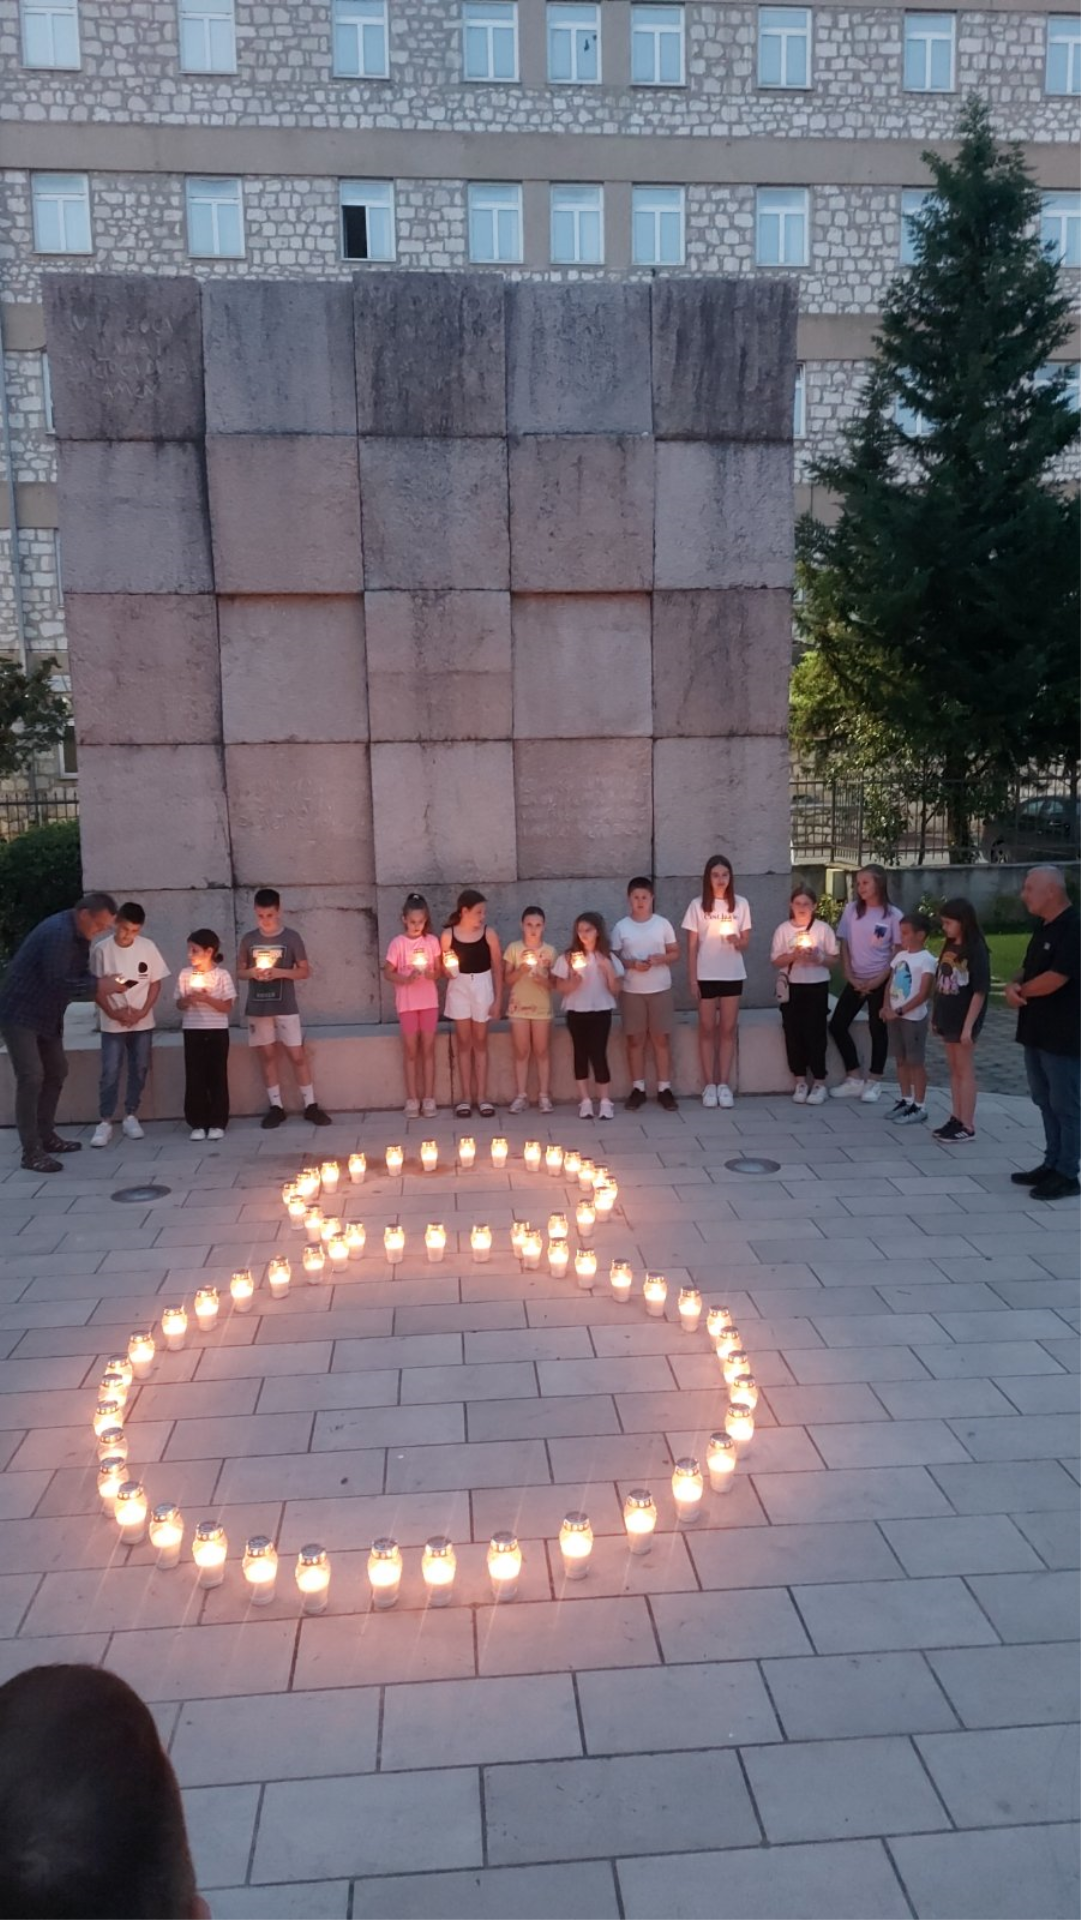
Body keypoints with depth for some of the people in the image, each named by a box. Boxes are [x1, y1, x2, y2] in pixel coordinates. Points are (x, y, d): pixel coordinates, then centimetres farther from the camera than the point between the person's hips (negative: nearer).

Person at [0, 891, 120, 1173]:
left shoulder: (78, 935, 6)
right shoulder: (58, 933, -25)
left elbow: (79, 973, 9)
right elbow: (57, 982, -30)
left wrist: (100, 987, -10)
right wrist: (97, 986, -23)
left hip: (47, 1015, 10)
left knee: (56, 1072, 15)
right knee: (31, 1078, -13)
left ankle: (46, 1136, 26)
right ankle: (31, 1152, -10)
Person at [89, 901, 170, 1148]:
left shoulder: (148, 947, -4)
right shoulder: (101, 949, -9)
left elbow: (156, 982, 2)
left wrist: (143, 1011, -9)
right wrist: (112, 1012, -12)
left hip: (143, 1023, 2)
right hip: (112, 1024, -2)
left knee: (139, 1070, 7)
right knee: (110, 1073, -3)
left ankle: (131, 1117, 19)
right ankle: (104, 1122, 4)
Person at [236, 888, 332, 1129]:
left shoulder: (291, 937, -3)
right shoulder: (249, 939, 4)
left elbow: (305, 971, -1)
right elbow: (240, 971, 11)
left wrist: (280, 972, -16)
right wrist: (252, 972, -11)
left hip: (285, 1007, -2)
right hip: (257, 1008, 2)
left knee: (298, 1055, -2)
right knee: (268, 1056, 7)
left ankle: (310, 1105, 6)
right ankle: (276, 1107, 14)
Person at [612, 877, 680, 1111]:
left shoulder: (663, 924, 1)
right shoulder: (620, 927, 0)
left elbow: (675, 953, 5)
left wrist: (660, 959, -15)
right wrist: (631, 964, -16)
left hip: (661, 989, 0)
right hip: (632, 992, 0)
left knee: (662, 1039, 3)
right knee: (634, 1039, 4)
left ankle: (664, 1088, 10)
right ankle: (638, 1088, 13)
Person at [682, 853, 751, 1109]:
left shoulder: (741, 904, 1)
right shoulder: (697, 905, -3)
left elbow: (746, 943, 5)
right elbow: (692, 947, -1)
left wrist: (737, 941, -18)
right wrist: (692, 979, -6)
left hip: (733, 975, 1)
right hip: (706, 975, -1)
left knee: (728, 1030, 5)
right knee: (707, 1029, 4)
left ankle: (724, 1085, 10)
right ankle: (709, 1085, 9)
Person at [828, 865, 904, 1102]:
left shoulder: (893, 915, -7)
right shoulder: (851, 909, 1)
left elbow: (897, 952, -5)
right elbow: (844, 945, 4)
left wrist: (878, 980, -12)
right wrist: (849, 976, -4)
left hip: (880, 981, -4)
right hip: (855, 980, 4)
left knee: (877, 1029, 4)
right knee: (837, 1025, 1)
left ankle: (874, 1082, 16)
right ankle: (854, 1079, 12)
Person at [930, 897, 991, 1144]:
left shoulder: (976, 950, -15)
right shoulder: (949, 948, 8)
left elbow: (980, 991, -17)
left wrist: (969, 1026, -19)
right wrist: (935, 1016, 12)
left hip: (963, 1021, -7)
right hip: (947, 1019, 7)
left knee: (965, 1072, 0)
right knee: (954, 1071, 14)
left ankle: (967, 1126, 7)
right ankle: (956, 1119, 22)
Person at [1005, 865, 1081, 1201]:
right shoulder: (1044, 928, 12)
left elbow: (1052, 981, -25)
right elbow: (1027, 968, 18)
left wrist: (1021, 991, -5)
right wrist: (1014, 986, -5)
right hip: (1037, 1032, 9)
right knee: (1046, 1102, 16)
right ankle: (1052, 1164, 26)